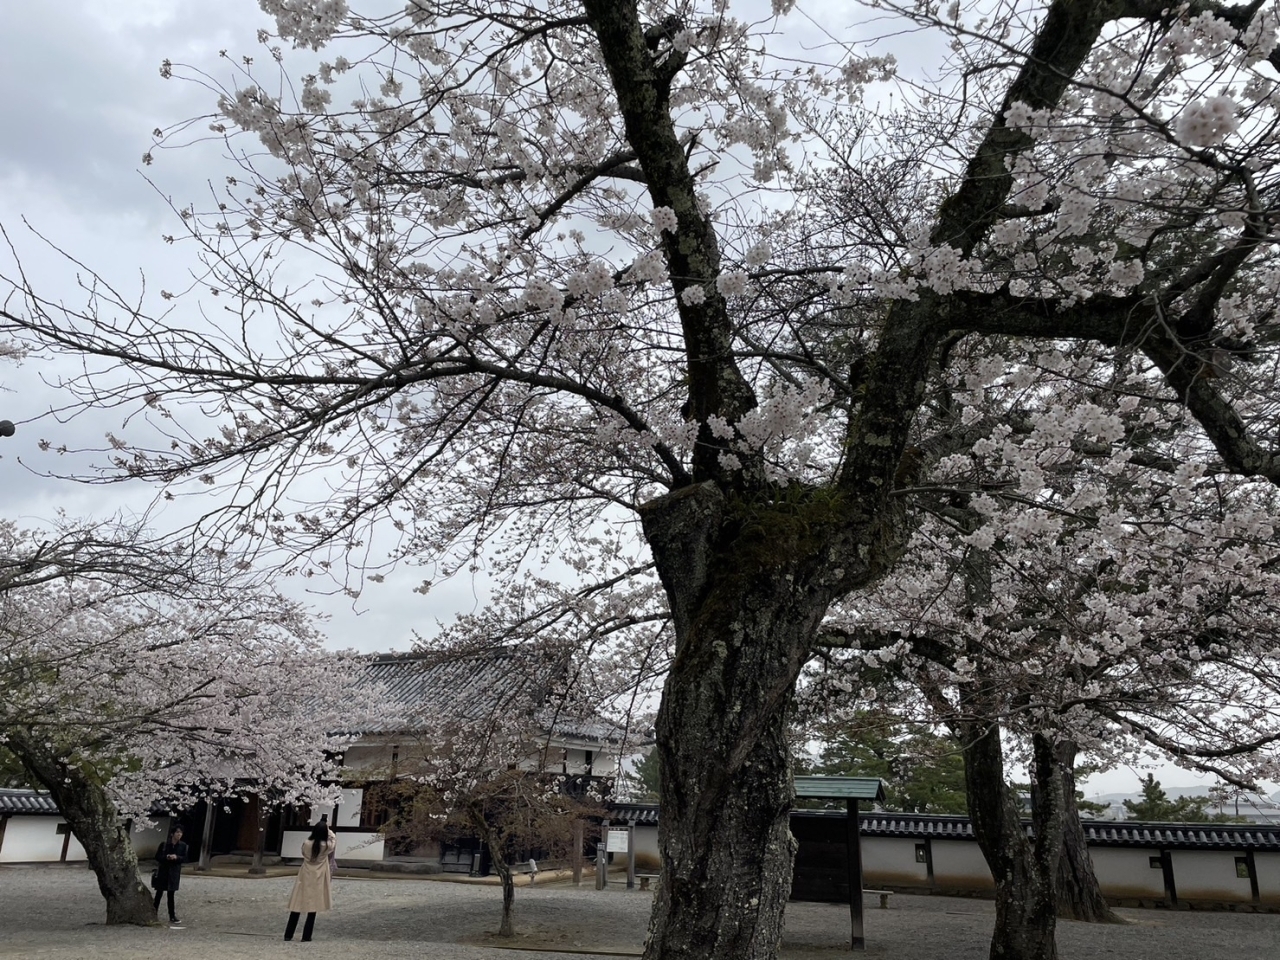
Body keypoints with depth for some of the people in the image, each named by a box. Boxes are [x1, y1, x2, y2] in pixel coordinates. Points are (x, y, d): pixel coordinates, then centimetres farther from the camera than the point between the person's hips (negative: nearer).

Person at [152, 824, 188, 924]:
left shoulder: (183, 846, -1)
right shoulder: (164, 844, -6)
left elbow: (185, 858, -2)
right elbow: (157, 857, -4)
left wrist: (177, 857, -21)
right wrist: (166, 857, -21)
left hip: (174, 872, 1)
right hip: (163, 871, -1)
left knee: (171, 894, 4)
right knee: (159, 893, 9)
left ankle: (172, 916, 8)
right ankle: (154, 912, 23)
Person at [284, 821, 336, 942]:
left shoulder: (306, 843, -8)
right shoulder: (326, 846, -12)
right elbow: (334, 839, 10)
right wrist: (328, 830, 21)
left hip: (304, 878, 2)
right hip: (317, 880, -2)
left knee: (297, 906, 10)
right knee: (313, 908, 6)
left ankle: (288, 935, 15)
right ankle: (306, 936, 8)